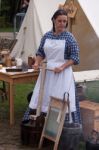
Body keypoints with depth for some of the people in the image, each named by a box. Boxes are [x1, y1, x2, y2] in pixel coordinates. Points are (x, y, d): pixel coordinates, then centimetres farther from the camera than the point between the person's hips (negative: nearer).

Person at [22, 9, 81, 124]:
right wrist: (37, 63, -5)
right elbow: (40, 52, 14)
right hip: (47, 71, 4)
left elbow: (74, 57, -7)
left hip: (63, 73, -4)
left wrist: (62, 67, -18)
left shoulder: (69, 37, -7)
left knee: (63, 99, -3)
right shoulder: (47, 36, 5)